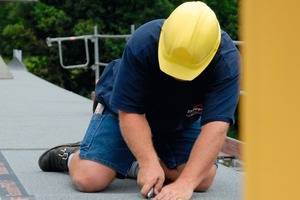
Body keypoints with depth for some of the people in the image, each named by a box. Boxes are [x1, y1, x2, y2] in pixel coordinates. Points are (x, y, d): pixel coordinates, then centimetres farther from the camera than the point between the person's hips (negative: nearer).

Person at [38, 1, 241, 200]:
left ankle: (133, 165, 7)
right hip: (123, 111, -3)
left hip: (181, 122, 3)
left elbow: (216, 125, -40)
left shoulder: (227, 61, -33)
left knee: (203, 178, -17)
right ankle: (70, 155, 16)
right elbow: (130, 111, -30)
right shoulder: (142, 44, -35)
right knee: (88, 179, -20)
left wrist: (186, 183, -48)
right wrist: (149, 163, -41)